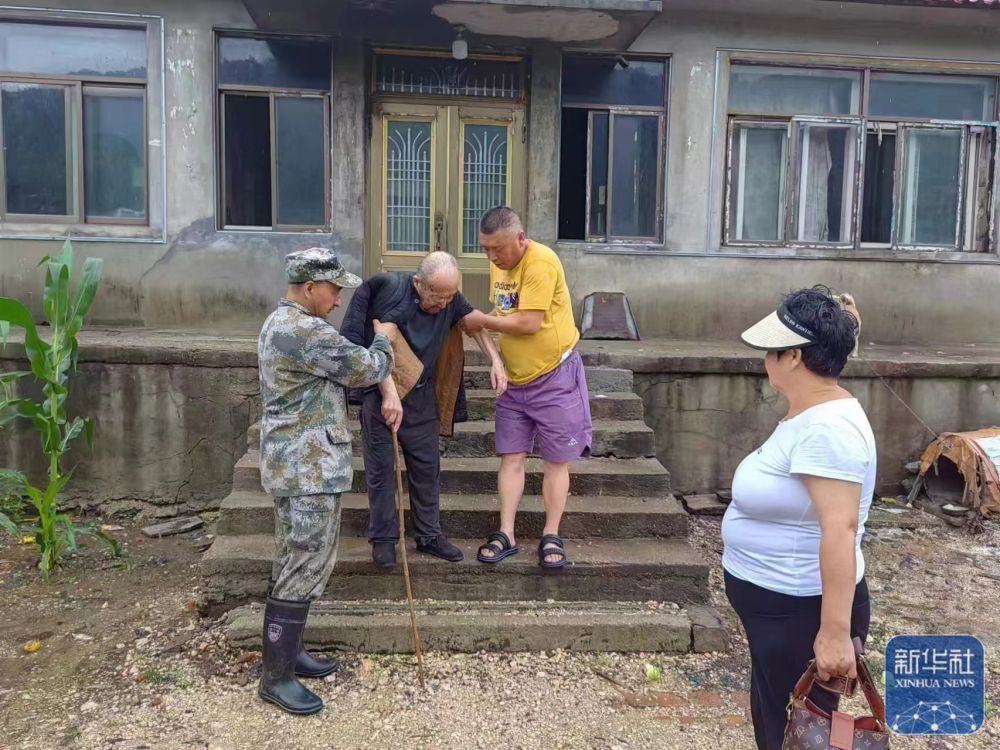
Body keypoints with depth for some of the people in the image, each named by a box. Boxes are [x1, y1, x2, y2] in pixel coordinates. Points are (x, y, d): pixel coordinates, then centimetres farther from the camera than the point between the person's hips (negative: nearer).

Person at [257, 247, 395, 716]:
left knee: (295, 564, 18)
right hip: (308, 468, -11)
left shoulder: (278, 324, 15)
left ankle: (286, 651, 30)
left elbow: (340, 369, 23)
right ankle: (276, 677, 7)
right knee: (303, 569, -3)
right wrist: (384, 340, 7)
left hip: (294, 464, 11)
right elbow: (366, 369, -13)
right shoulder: (306, 331, -20)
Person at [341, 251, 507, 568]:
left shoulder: (450, 301, -8)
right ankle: (383, 538, 16)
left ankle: (429, 535, 22)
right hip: (380, 393, -5)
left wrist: (495, 361, -10)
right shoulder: (390, 290, -23)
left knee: (427, 465, 9)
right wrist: (389, 393, -30)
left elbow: (475, 323, 5)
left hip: (422, 395, 5)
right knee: (381, 467, 2)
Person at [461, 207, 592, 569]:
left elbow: (529, 323, -26)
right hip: (514, 378, 7)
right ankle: (506, 535, 13)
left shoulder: (540, 263, -21)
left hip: (554, 376, -7)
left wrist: (482, 321, -16)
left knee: (556, 461, 4)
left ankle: (551, 537, 14)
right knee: (511, 457, 6)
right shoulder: (498, 263, 4)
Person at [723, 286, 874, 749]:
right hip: (779, 604, 10)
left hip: (801, 611, -10)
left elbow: (840, 530, -31)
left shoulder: (826, 428, -27)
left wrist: (836, 632, -31)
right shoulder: (810, 414, 6)